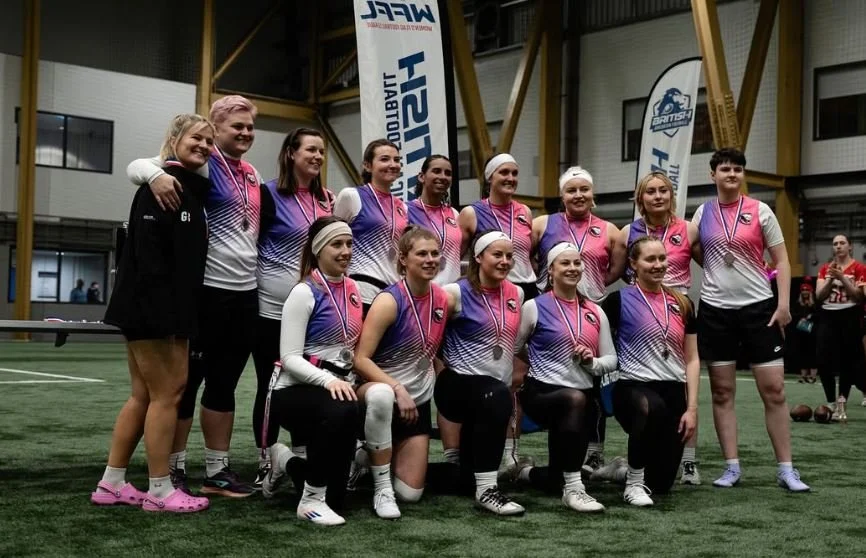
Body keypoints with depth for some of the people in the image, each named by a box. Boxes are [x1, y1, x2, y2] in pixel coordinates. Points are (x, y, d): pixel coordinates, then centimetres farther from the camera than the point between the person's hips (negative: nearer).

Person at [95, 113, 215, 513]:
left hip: (172, 310, 9)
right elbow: (147, 252, -21)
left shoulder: (194, 191, 16)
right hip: (150, 309, -9)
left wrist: (183, 314, 14)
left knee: (144, 395, 11)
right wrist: (161, 312, -26)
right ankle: (160, 490, 4)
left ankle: (111, 483, 18)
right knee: (166, 393, -5)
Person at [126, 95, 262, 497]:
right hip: (207, 290, -7)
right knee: (188, 378, 2)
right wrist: (156, 174, -38)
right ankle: (174, 469, 11)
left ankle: (217, 470, 18)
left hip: (246, 291, 7)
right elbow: (136, 166, -14)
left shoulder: (253, 176, 15)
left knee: (225, 383, 11)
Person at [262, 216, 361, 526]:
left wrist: (347, 381, 2)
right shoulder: (304, 293, -12)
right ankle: (311, 500, -24)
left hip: (338, 389, 7)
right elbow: (289, 357, -18)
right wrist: (328, 380, -32)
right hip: (295, 392, -7)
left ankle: (287, 460, 32)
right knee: (343, 412, -41)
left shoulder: (352, 289, 8)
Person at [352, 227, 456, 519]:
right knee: (381, 395, -44)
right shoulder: (389, 301, -19)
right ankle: (381, 488, -27)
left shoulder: (445, 300, -2)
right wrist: (398, 389, -31)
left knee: (411, 493, 1)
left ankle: (381, 457, 33)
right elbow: (361, 360, -22)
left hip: (418, 401, 5)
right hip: (380, 389, -5)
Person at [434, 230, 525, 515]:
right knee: (499, 397, -39)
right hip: (459, 383, -6)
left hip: (496, 389, 7)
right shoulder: (457, 292, -10)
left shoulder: (517, 294, 8)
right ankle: (486, 490, -33)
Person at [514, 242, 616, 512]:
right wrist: (514, 385, -7)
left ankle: (527, 473, 43)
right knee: (575, 399, -41)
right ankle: (573, 488, -33)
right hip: (542, 391, -5)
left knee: (557, 479, 6)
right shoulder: (534, 307, -2)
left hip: (582, 396, 5)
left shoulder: (595, 312, 11)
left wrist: (592, 362, -8)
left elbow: (611, 360, 11)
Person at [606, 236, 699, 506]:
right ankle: (634, 482, -18)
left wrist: (692, 407, 2)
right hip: (633, 386, -4)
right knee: (652, 408, -41)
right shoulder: (620, 300, -2)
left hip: (674, 392, 4)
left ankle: (632, 471, 37)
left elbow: (691, 359, 10)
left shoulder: (682, 304, 10)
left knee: (662, 482, 0)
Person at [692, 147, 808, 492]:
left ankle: (786, 470, 6)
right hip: (715, 309, 2)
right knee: (722, 391, 4)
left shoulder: (760, 211, 0)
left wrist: (783, 303, -10)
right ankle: (732, 467, 12)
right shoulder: (703, 212, 6)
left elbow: (781, 260, -1)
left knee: (774, 390, -2)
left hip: (758, 307, -2)